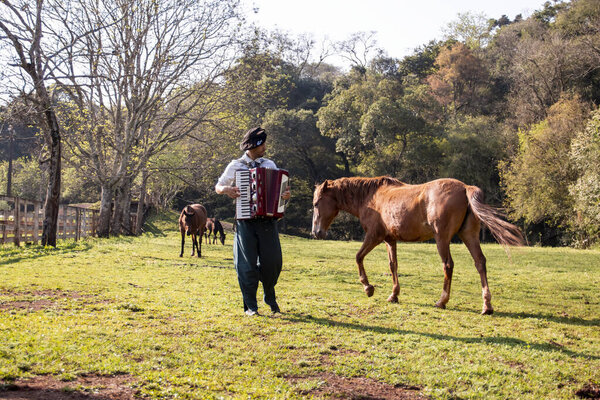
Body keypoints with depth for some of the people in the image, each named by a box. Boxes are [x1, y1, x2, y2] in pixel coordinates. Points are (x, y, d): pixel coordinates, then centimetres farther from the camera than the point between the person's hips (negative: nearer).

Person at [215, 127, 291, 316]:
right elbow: (218, 187, 10)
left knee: (272, 261, 1)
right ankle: (250, 306, 10)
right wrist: (226, 189, -13)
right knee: (248, 264, 0)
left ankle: (270, 297, 26)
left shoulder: (269, 164, 11)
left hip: (267, 220, 2)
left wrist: (285, 194, -7)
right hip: (245, 221, -2)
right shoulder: (236, 166, 5)